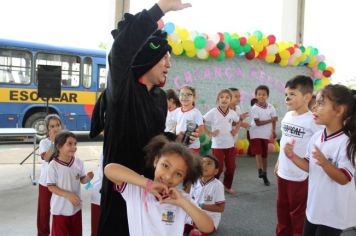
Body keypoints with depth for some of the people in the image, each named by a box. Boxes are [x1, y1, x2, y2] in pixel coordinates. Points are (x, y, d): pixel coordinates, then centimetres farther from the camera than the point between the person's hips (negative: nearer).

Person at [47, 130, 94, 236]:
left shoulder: (78, 162, -7)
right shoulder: (53, 165, -20)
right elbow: (51, 187, -16)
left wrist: (88, 178, -21)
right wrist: (68, 195, -26)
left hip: (76, 207, 4)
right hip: (60, 209, -4)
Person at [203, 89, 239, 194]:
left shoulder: (232, 113, 1)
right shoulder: (213, 112, -12)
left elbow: (238, 122, 21)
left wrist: (236, 131, 6)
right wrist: (209, 133, -13)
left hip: (230, 144, 5)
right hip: (217, 145, -4)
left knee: (231, 167, 10)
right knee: (218, 168, 0)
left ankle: (228, 186, 28)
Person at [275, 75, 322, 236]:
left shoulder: (312, 120, -18)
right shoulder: (287, 116, 4)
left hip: (301, 175, -7)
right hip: (283, 172, 7)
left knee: (298, 212, 10)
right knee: (282, 208, 20)